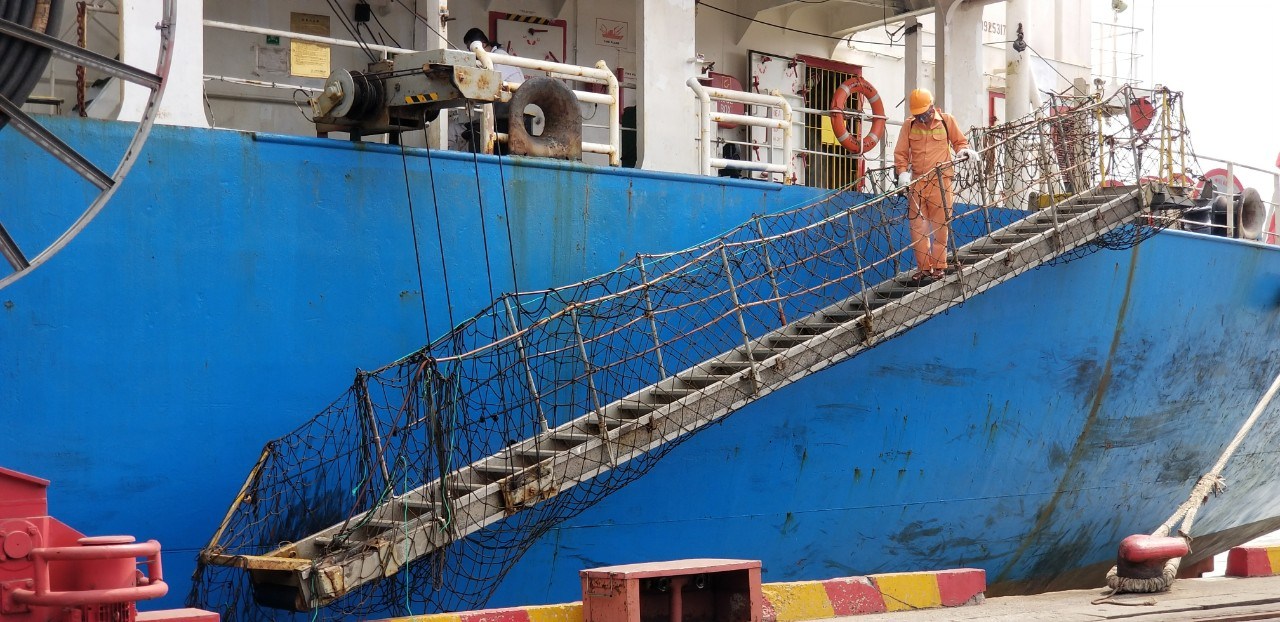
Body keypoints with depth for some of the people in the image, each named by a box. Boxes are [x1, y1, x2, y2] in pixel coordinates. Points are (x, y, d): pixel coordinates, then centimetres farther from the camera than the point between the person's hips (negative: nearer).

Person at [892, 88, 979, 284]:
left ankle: (939, 267, 8)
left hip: (940, 182, -2)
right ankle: (924, 268, 10)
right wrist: (903, 172, -7)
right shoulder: (909, 125, 8)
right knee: (917, 227, 2)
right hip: (917, 182, 2)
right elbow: (900, 152, 8)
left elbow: (959, 141, 17)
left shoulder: (947, 121, 4)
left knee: (939, 226, -1)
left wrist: (963, 151, -5)